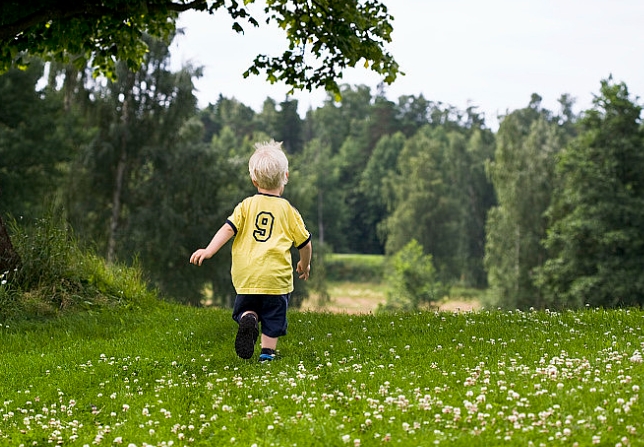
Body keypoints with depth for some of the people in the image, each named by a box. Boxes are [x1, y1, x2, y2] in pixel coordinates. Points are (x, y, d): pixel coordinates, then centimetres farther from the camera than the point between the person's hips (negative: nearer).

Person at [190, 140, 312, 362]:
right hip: (276, 277, -1)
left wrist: (209, 251, -10)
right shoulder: (288, 211, 5)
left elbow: (228, 229, -8)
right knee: (273, 316, 11)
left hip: (246, 275, 1)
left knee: (245, 308, 18)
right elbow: (305, 243, 11)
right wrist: (304, 265, 29)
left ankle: (248, 319, -13)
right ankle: (267, 352, 4)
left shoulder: (246, 206, 5)